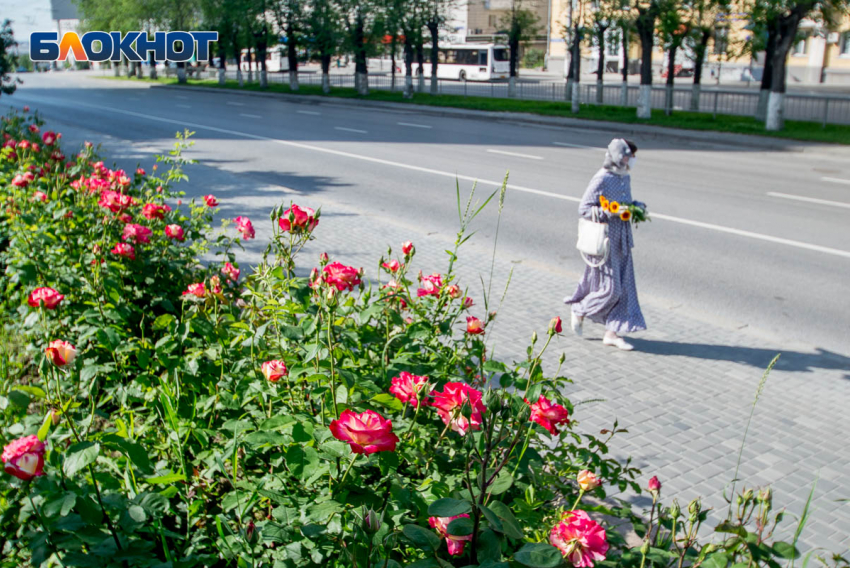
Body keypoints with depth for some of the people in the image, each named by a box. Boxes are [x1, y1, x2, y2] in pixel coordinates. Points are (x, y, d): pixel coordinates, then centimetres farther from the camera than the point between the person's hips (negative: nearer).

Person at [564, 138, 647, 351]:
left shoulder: (625, 178, 9)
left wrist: (636, 206, 3)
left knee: (624, 288, 7)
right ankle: (579, 310, 23)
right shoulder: (602, 180, -16)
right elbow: (584, 208, -18)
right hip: (604, 241, -8)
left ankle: (612, 333, 15)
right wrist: (609, 212, -26)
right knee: (610, 289, -4)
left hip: (621, 242, 8)